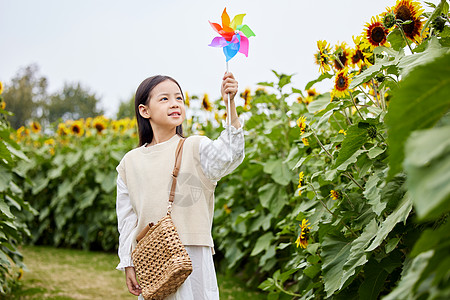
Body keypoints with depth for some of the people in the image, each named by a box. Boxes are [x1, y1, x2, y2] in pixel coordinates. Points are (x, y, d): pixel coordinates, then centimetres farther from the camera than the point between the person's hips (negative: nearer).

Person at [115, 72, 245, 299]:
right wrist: (128, 265, 9)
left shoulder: (195, 148, -2)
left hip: (192, 257, -2)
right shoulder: (130, 162, 8)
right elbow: (127, 219, 11)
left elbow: (229, 154, -23)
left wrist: (230, 105, -33)